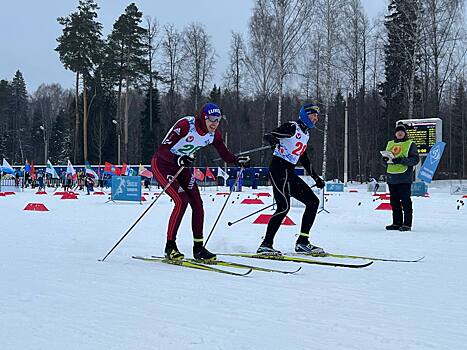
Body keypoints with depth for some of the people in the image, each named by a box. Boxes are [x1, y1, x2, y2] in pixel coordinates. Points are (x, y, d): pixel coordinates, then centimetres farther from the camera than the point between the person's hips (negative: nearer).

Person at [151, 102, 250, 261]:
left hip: (182, 166, 7)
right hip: (162, 164, -7)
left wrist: (238, 160, -21)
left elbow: (225, 155, -1)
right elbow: (162, 149, -30)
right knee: (182, 201, -20)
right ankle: (170, 245, -8)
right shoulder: (186, 125, -28)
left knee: (197, 203, -4)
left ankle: (198, 248, 6)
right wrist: (178, 159, -47)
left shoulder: (213, 134, -8)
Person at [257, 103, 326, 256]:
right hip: (278, 170, -9)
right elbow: (268, 135, -17)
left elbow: (304, 159, 29)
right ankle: (266, 245, -17)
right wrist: (274, 140, -40)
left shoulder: (305, 134, 20)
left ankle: (302, 242, 7)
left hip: (290, 174, 9)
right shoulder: (292, 127, -6)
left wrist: (316, 177, 30)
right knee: (284, 206, -21)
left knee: (313, 202, 5)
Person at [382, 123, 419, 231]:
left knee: (405, 201, -6)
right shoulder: (390, 144, 18)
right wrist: (385, 159, 0)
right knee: (394, 202, 9)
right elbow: (386, 157, 25)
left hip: (404, 178, -6)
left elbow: (415, 159, -7)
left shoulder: (410, 144, 2)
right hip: (391, 177, 6)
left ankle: (407, 224, -4)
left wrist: (402, 160, -20)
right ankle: (396, 223, 16)